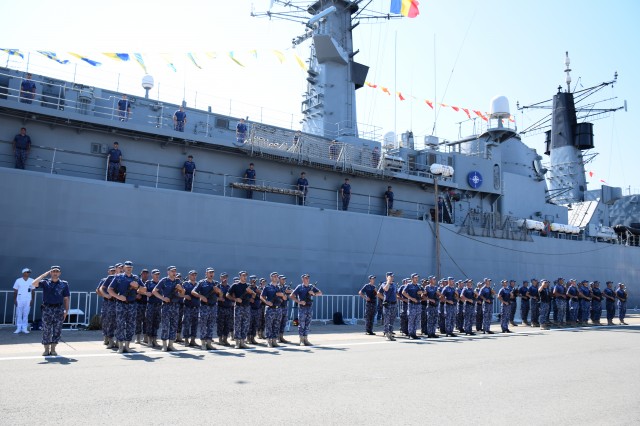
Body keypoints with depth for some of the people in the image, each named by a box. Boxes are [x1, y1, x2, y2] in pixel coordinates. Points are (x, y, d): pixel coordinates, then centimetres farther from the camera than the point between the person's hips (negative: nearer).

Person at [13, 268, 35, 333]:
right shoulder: (18, 280, 3)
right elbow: (15, 291, 6)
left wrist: (32, 300, 2)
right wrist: (14, 300, 0)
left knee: (26, 314, 1)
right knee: (18, 314, 1)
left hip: (28, 300, 0)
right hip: (19, 300, 0)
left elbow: (33, 291, 8)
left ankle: (24, 328, 5)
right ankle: (18, 328, 6)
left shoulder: (32, 281, 5)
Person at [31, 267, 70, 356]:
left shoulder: (64, 284, 7)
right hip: (47, 309, 0)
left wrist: (66, 311, -1)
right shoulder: (45, 283, 6)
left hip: (59, 309, 1)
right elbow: (34, 283, -14)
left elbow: (66, 298, 7)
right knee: (46, 330, 2)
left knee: (57, 330, 3)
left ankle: (53, 349, 13)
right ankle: (46, 349, 12)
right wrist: (45, 274, -10)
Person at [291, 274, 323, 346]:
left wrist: (314, 293, -9)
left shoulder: (311, 287, 11)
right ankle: (301, 340, 4)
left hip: (310, 307, 5)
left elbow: (320, 293, 10)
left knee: (307, 324, 8)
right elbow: (292, 296, -8)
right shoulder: (299, 287, -2)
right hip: (302, 308, -5)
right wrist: (299, 302, -18)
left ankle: (306, 339, 15)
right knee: (301, 324, -2)